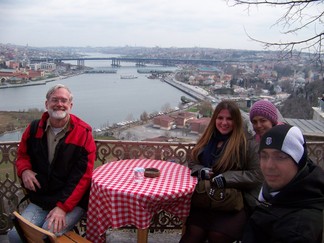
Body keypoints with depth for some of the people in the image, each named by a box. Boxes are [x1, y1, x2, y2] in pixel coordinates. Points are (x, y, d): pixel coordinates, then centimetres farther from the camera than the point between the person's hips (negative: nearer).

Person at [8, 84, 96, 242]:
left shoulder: (83, 132, -10)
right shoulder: (34, 128, 3)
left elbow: (83, 175, -12)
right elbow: (22, 155, 20)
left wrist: (63, 207, -19)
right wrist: (24, 170, -5)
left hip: (72, 201, -4)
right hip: (39, 201, 4)